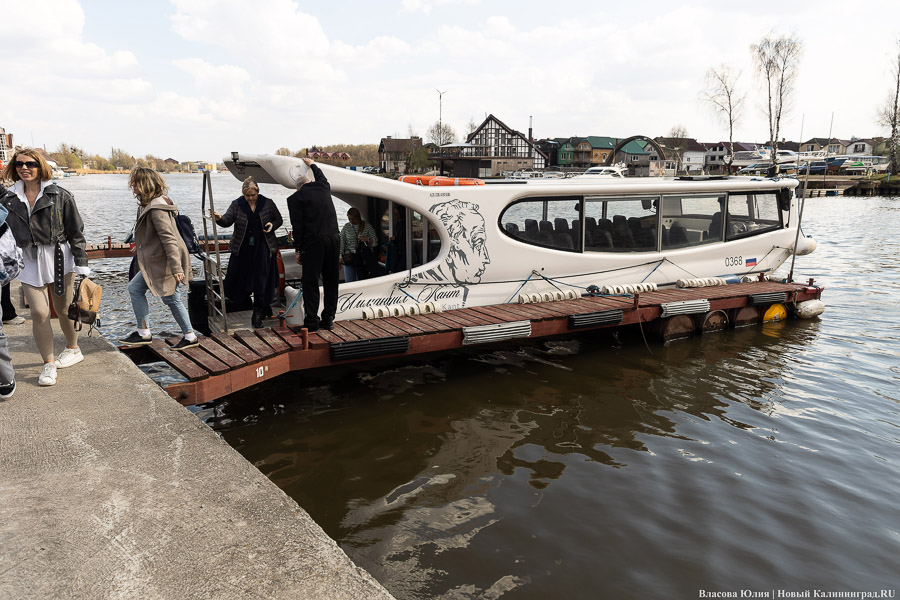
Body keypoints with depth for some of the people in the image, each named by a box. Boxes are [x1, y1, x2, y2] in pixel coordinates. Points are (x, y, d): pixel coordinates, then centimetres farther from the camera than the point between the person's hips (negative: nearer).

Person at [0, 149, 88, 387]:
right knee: (39, 312, -6)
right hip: (28, 261, 2)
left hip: (59, 258, -2)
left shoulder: (60, 195, -3)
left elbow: (76, 231, -1)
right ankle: (48, 364, 7)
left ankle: (73, 349, 34)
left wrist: (81, 263, -5)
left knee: (63, 309, 10)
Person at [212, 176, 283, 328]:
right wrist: (219, 219, -30)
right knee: (240, 280, 5)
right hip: (243, 250, 2)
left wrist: (272, 225, -11)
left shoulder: (268, 204, 0)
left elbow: (279, 219, 10)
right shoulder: (237, 205, 1)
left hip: (263, 248, -2)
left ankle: (258, 313, 7)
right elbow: (227, 221, -8)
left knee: (261, 281, -3)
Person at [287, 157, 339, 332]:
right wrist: (312, 164, 53)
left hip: (313, 242, -4)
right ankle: (328, 319, 15)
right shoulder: (323, 187, 11)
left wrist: (298, 250, 0)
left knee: (310, 282, 2)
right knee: (331, 281, 11)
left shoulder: (295, 198, -1)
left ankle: (311, 321, 1)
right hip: (333, 238, 5)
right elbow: (321, 176, 37)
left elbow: (297, 226, -5)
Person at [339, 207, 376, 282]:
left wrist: (367, 239, -19)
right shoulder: (346, 227, 9)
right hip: (349, 258, 1)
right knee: (349, 282, -7)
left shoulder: (367, 227, 5)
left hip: (363, 259, 0)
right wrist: (340, 256, -6)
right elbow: (341, 242, 6)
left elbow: (375, 242, 2)